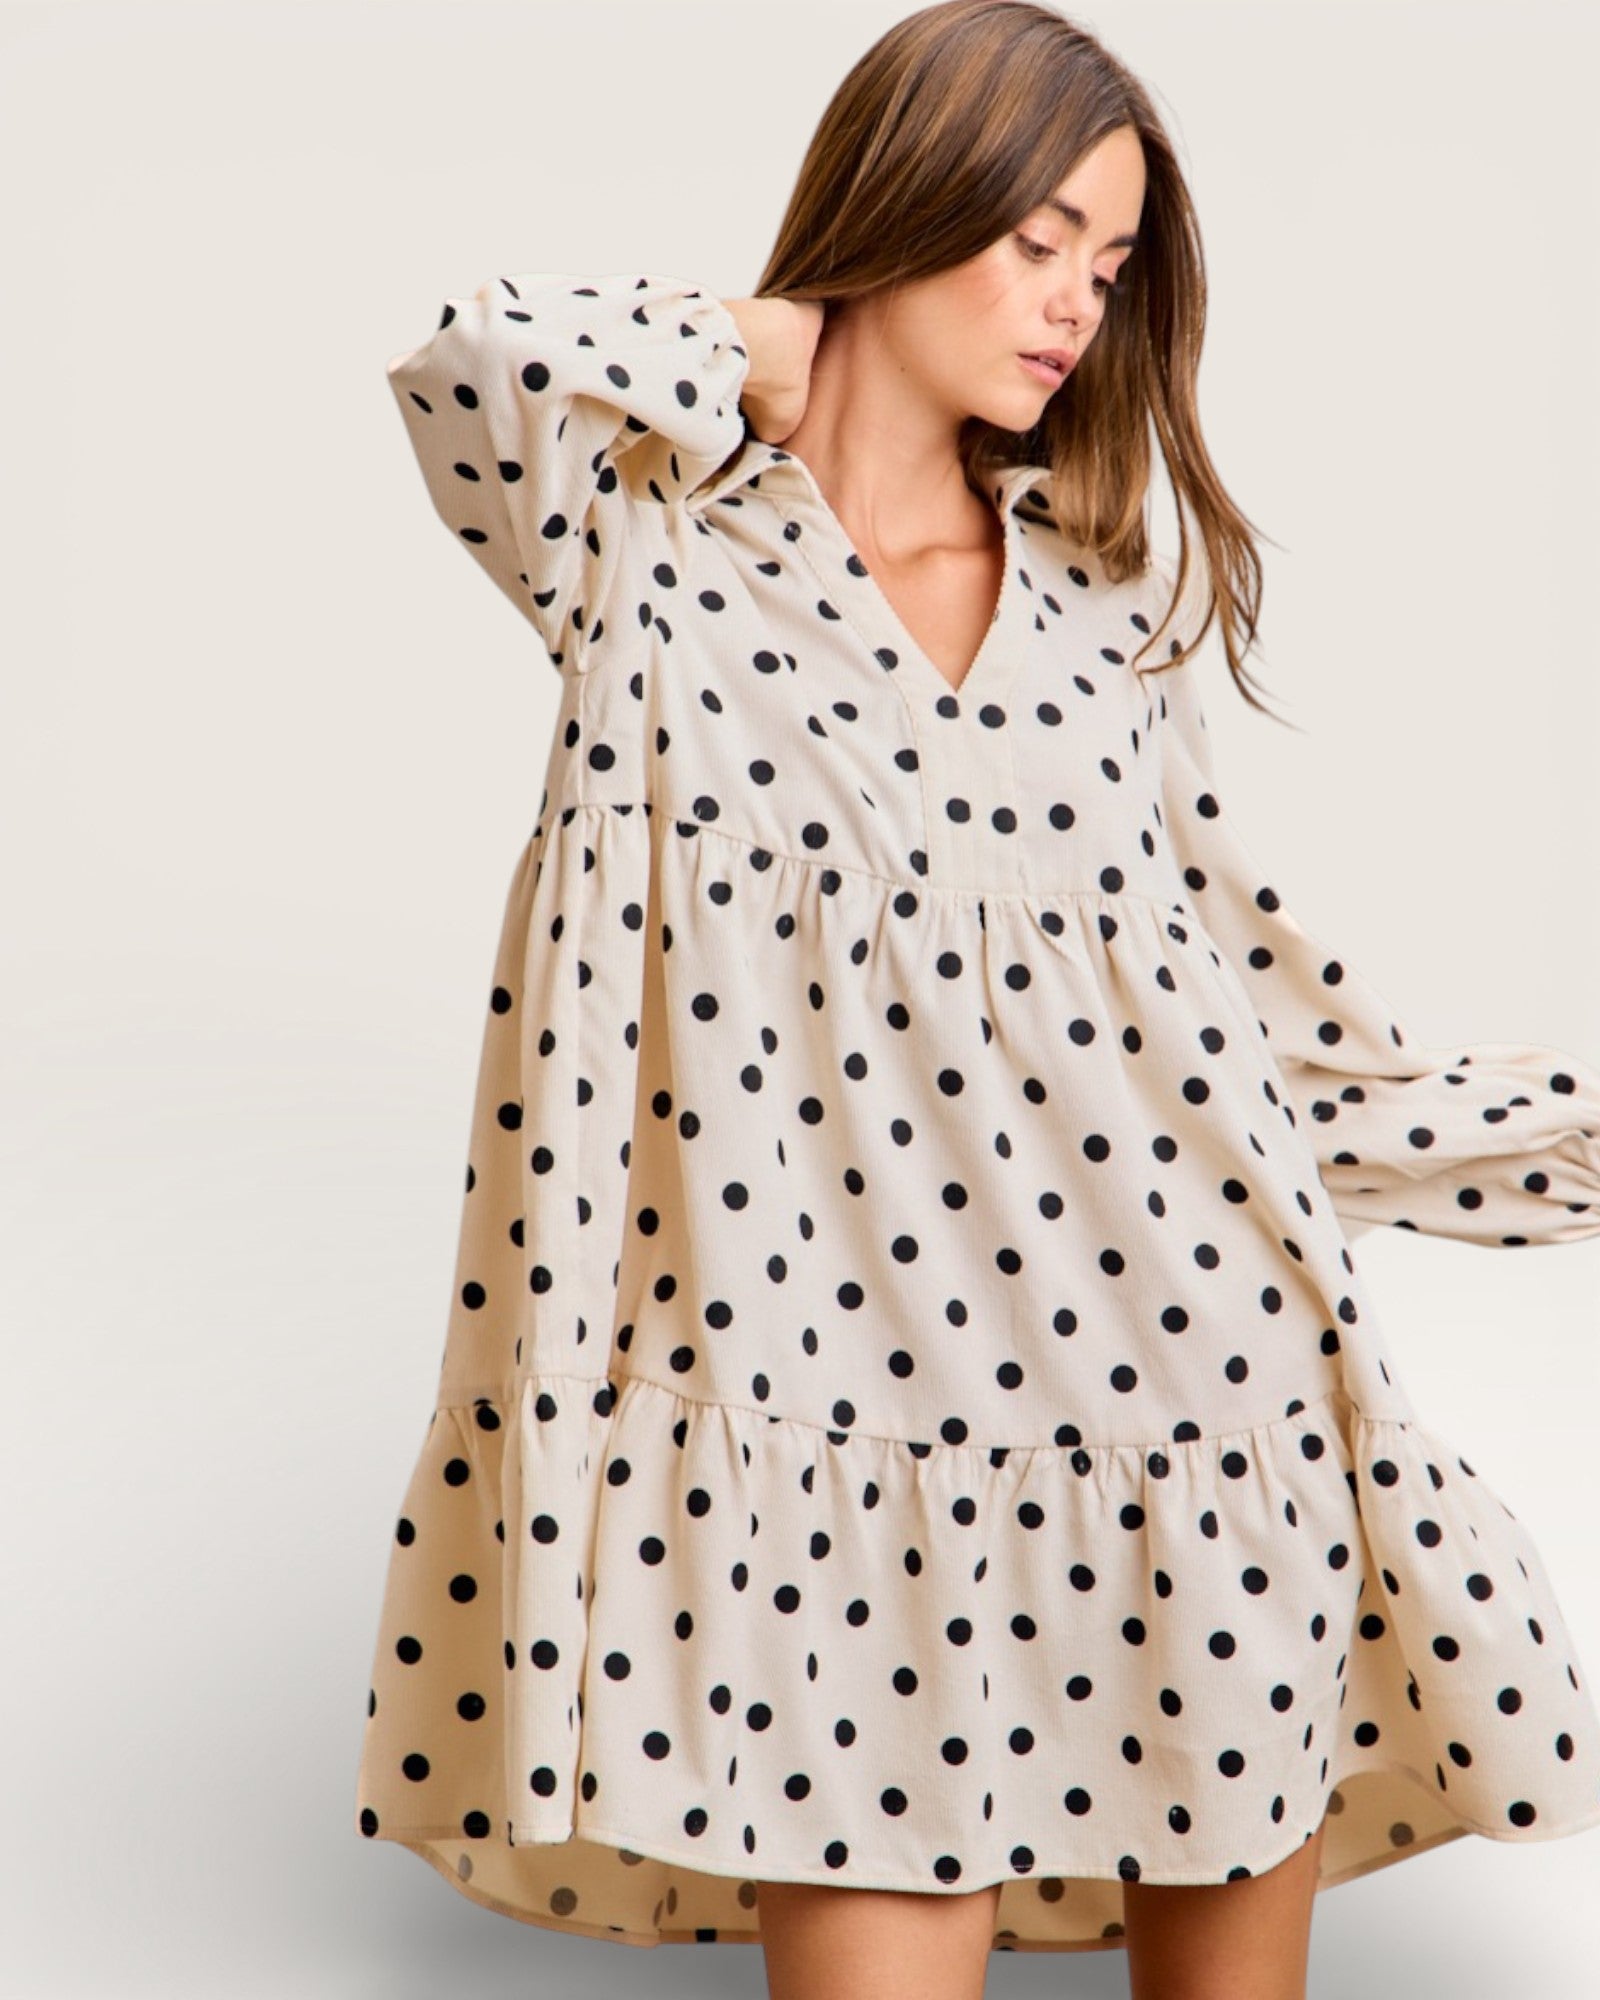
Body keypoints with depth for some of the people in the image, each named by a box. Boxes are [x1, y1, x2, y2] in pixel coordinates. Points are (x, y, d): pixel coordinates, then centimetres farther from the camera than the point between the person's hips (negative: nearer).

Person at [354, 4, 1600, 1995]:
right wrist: (762, 360, -2)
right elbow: (476, 368, -20)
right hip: (858, 1435, -4)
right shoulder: (656, 562, 1)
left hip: (1203, 1405, 4)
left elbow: (1246, 1008, 15)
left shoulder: (1106, 601, 13)